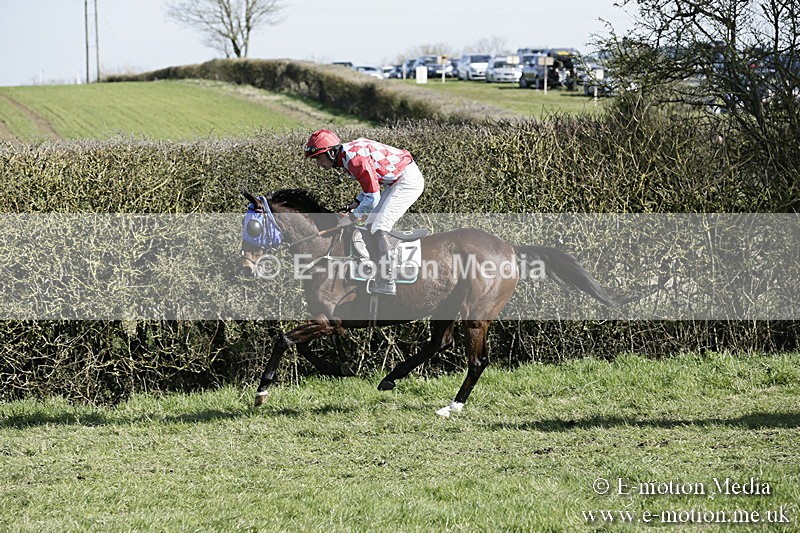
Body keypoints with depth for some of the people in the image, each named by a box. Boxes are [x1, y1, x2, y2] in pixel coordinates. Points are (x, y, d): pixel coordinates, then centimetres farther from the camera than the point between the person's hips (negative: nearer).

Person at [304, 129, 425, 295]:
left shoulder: (354, 158, -24)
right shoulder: (346, 155, 7)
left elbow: (373, 196, -23)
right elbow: (371, 179, 18)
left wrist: (353, 216, -13)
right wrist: (357, 202, 5)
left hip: (408, 180, -10)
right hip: (395, 181, 10)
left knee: (378, 229, -17)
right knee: (371, 228, 8)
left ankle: (386, 285, -17)